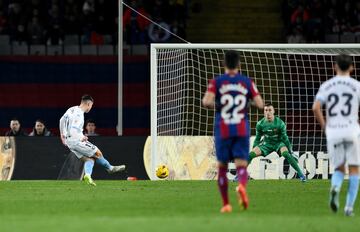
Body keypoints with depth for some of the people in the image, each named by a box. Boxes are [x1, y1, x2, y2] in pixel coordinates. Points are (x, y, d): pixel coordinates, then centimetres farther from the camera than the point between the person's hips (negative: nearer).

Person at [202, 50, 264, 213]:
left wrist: (214, 105, 7)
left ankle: (226, 204, 14)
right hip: (242, 130, 0)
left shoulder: (216, 82, 0)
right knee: (241, 165, -4)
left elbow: (207, 101, -15)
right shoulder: (247, 82, 4)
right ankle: (242, 185, -37)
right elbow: (260, 104, 0)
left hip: (222, 131, 0)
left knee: (222, 167, 13)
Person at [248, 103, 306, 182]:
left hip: (279, 143, -3)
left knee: (286, 154, -32)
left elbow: (285, 138, -10)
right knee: (251, 154, -15)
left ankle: (300, 174, -26)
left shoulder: (280, 123, -20)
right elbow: (257, 138, 3)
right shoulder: (260, 124, -12)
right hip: (267, 143, 3)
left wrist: (290, 151, -8)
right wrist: (254, 149, 3)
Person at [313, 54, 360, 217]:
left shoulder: (326, 86, 5)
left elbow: (316, 107, -6)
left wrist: (324, 126, 7)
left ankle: (335, 187, -21)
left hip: (333, 132, 2)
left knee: (339, 169, 13)